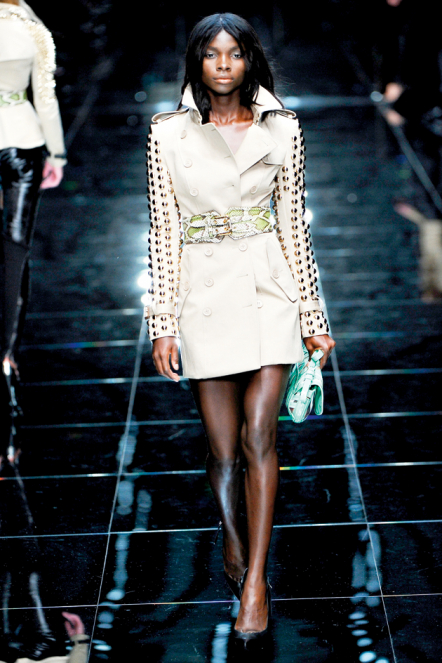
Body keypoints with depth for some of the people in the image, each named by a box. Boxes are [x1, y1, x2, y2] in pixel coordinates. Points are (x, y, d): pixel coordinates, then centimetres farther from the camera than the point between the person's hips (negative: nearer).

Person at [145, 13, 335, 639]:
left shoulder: (282, 128, 3)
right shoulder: (168, 133, 1)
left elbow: (293, 223, 6)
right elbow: (164, 230, 1)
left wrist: (312, 316, 6)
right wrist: (163, 323, -2)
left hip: (267, 287, 0)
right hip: (203, 291, 0)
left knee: (258, 434, -8)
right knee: (223, 445, 5)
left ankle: (253, 582, -2)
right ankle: (236, 550, 29)